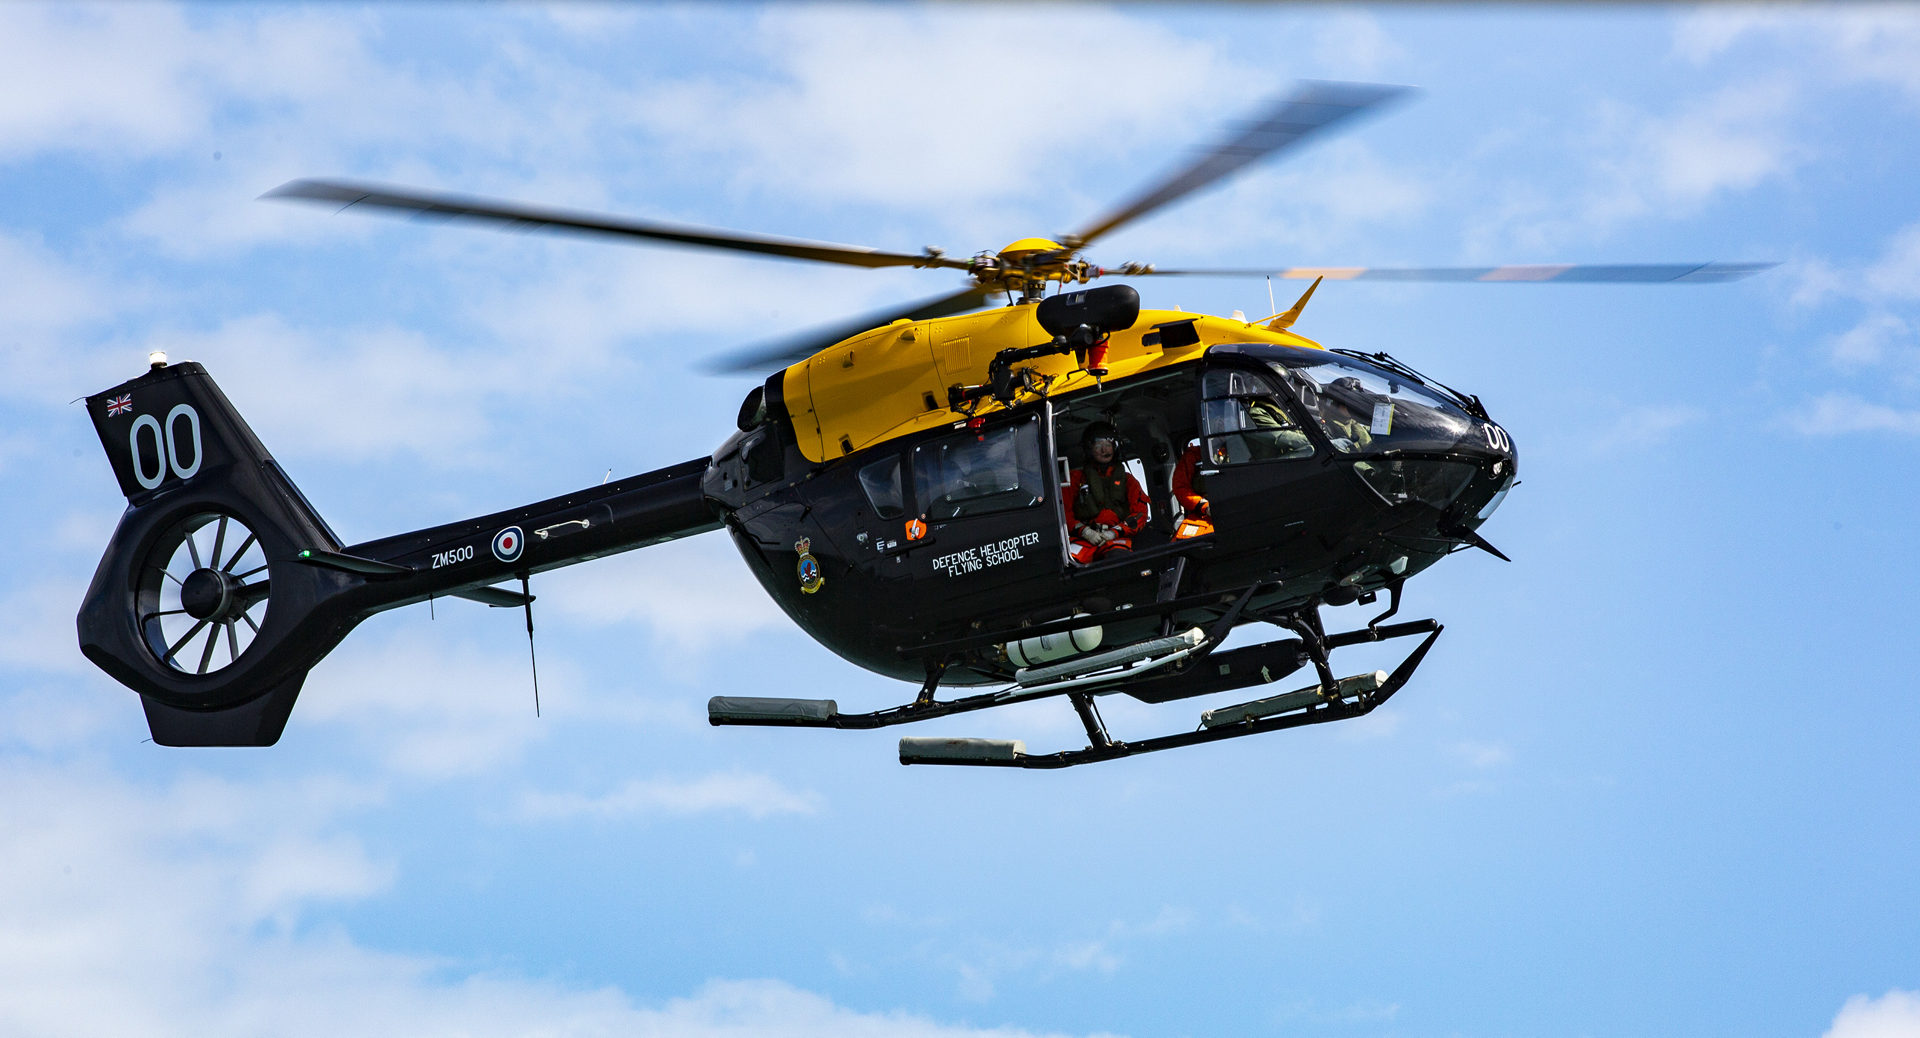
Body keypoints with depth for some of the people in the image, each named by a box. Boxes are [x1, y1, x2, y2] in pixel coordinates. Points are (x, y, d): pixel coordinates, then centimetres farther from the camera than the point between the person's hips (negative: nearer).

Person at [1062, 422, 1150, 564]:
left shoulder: (1127, 480, 24)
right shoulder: (1077, 478, 22)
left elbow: (1140, 514, 13)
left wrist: (1114, 532, -5)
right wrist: (1084, 531, -7)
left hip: (1117, 537, 0)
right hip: (1083, 539, 0)